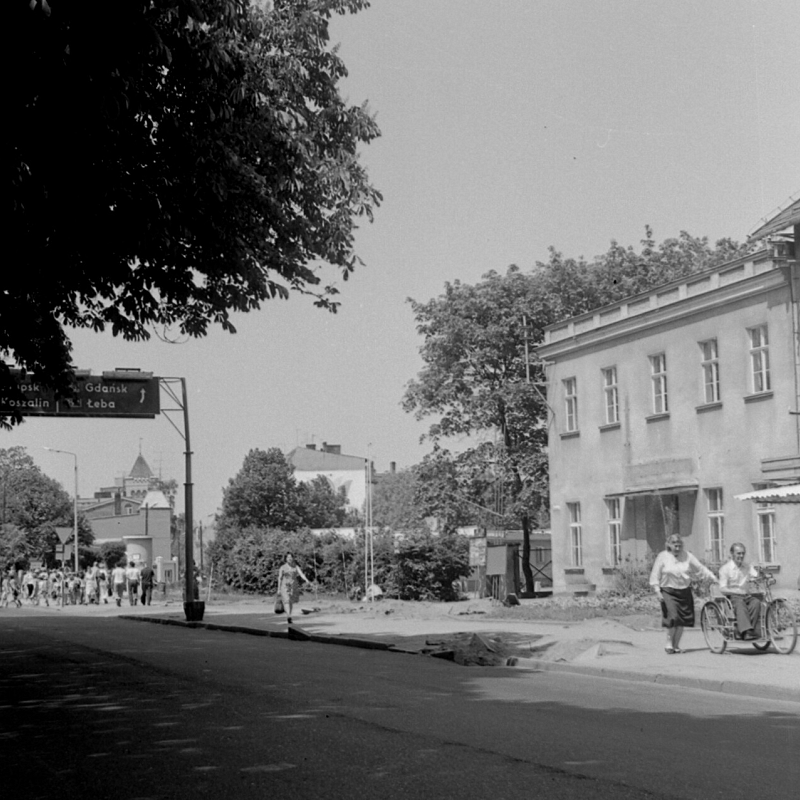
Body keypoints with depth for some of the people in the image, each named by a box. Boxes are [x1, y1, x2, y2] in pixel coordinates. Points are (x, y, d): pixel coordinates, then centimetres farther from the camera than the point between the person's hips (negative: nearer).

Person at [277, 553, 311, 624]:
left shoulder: (296, 567, 4)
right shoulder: (283, 567, 0)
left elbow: (301, 574, -9)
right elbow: (280, 578, 3)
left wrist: (306, 580, -27)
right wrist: (279, 589, 2)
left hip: (294, 586, 3)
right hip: (285, 586, -3)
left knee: (291, 602, 9)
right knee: (286, 600, -18)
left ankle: (288, 616, 24)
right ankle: (289, 616, -32)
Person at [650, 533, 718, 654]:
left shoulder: (687, 556, 4)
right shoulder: (662, 557, -3)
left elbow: (700, 568, 8)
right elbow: (655, 576, -1)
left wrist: (713, 577, 1)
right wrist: (657, 591, -8)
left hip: (684, 591, 3)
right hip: (668, 591, -3)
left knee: (683, 619, 2)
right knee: (673, 617, -16)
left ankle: (676, 645, 18)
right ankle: (669, 643, 0)